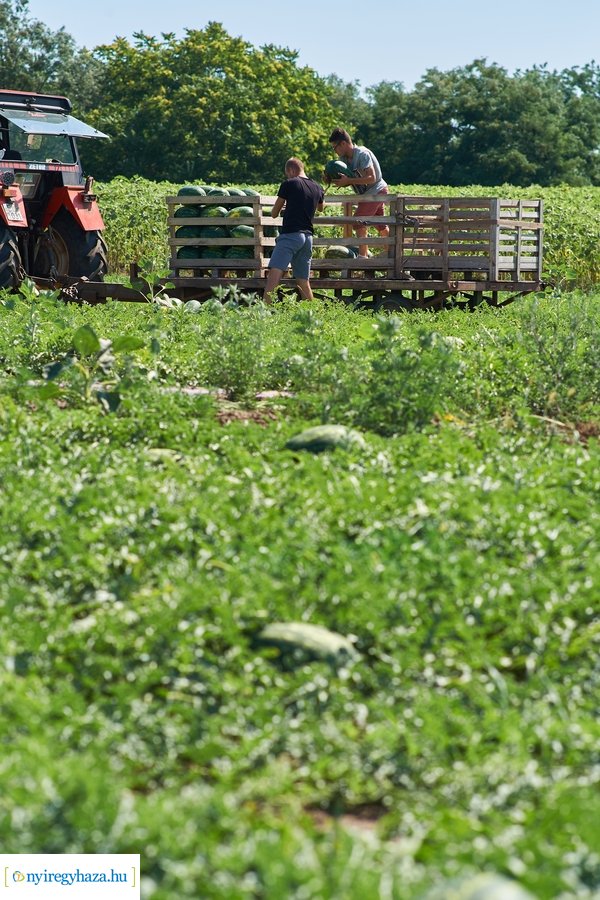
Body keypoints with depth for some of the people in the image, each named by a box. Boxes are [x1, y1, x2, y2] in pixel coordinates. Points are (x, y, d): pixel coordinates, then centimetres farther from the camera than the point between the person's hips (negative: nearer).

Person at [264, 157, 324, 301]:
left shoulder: (288, 184, -1)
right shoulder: (317, 188, 15)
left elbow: (274, 213, 8)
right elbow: (320, 208, 37)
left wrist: (283, 208, 30)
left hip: (290, 234, -6)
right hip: (308, 236, 6)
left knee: (274, 273, -17)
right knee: (304, 282, 11)